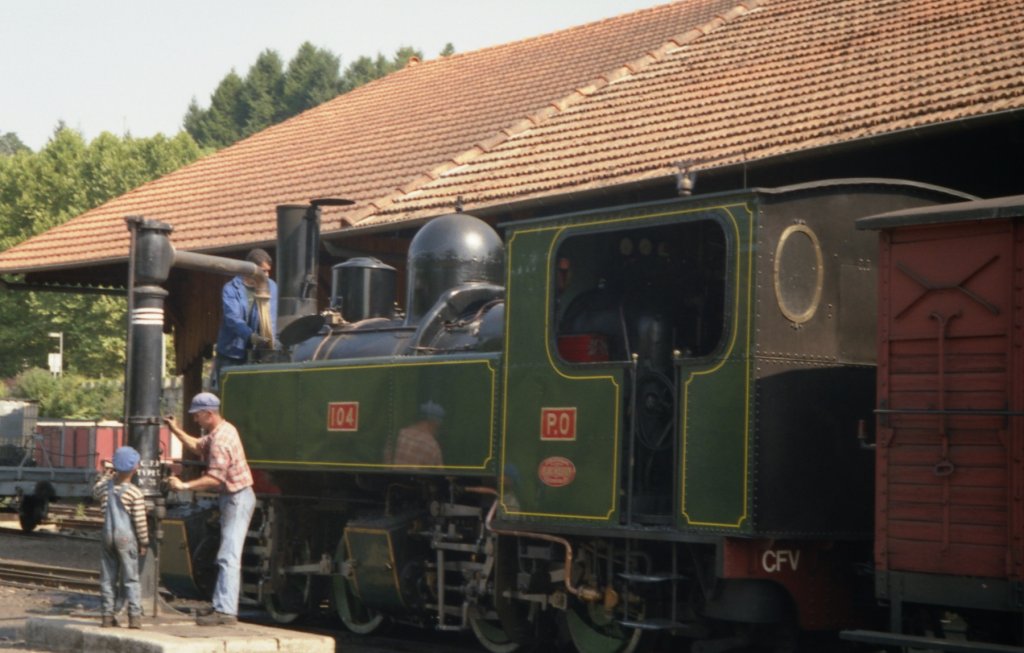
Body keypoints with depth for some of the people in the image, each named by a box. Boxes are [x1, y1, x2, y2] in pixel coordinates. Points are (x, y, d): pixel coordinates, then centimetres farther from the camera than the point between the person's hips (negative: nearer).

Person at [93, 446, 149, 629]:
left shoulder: (105, 487, 3)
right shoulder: (135, 493, -11)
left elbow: (95, 491, 29)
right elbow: (140, 521, -10)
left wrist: (105, 476, 35)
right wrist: (143, 542, -1)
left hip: (108, 537, 4)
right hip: (127, 539, -4)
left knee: (107, 578, 9)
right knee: (130, 578, -1)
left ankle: (107, 615, 9)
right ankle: (134, 616, -4)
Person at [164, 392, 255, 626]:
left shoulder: (220, 441, -21)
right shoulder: (224, 429, 11)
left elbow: (215, 478, -26)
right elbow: (198, 447, 27)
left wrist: (185, 486, -28)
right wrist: (176, 430, 20)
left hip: (237, 499, -11)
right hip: (235, 498, 11)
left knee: (228, 557, -14)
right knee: (228, 556, 13)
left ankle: (226, 611, -18)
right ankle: (222, 605, 17)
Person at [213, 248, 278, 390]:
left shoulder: (271, 287, 7)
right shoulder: (231, 289, -6)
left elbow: (272, 320, 3)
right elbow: (233, 318, -20)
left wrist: (270, 341, -15)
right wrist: (251, 336, -37)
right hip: (231, 356, -3)